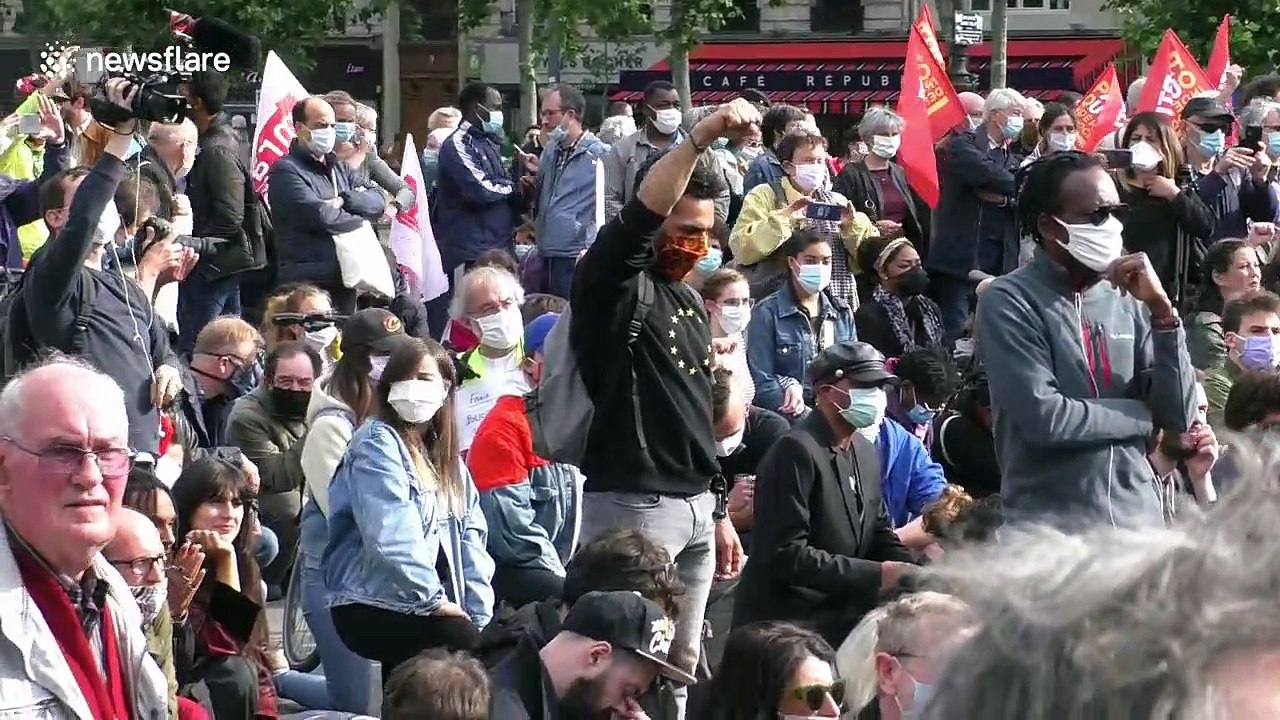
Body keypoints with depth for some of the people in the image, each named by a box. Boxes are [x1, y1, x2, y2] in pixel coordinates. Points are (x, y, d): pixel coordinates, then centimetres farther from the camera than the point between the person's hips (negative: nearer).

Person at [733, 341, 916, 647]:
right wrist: (877, 575, -21)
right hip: (784, 620, -8)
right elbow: (787, 555, -20)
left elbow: (880, 535, 18)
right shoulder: (796, 451, -15)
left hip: (840, 609, 8)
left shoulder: (865, 452, 12)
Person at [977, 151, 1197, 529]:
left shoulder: (1127, 301, 6)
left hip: (1136, 519, 4)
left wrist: (1162, 310, -8)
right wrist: (1141, 414, -5)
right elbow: (1044, 417, -18)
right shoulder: (1009, 302, -8)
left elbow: (1178, 416, 2)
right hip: (1049, 527, -4)